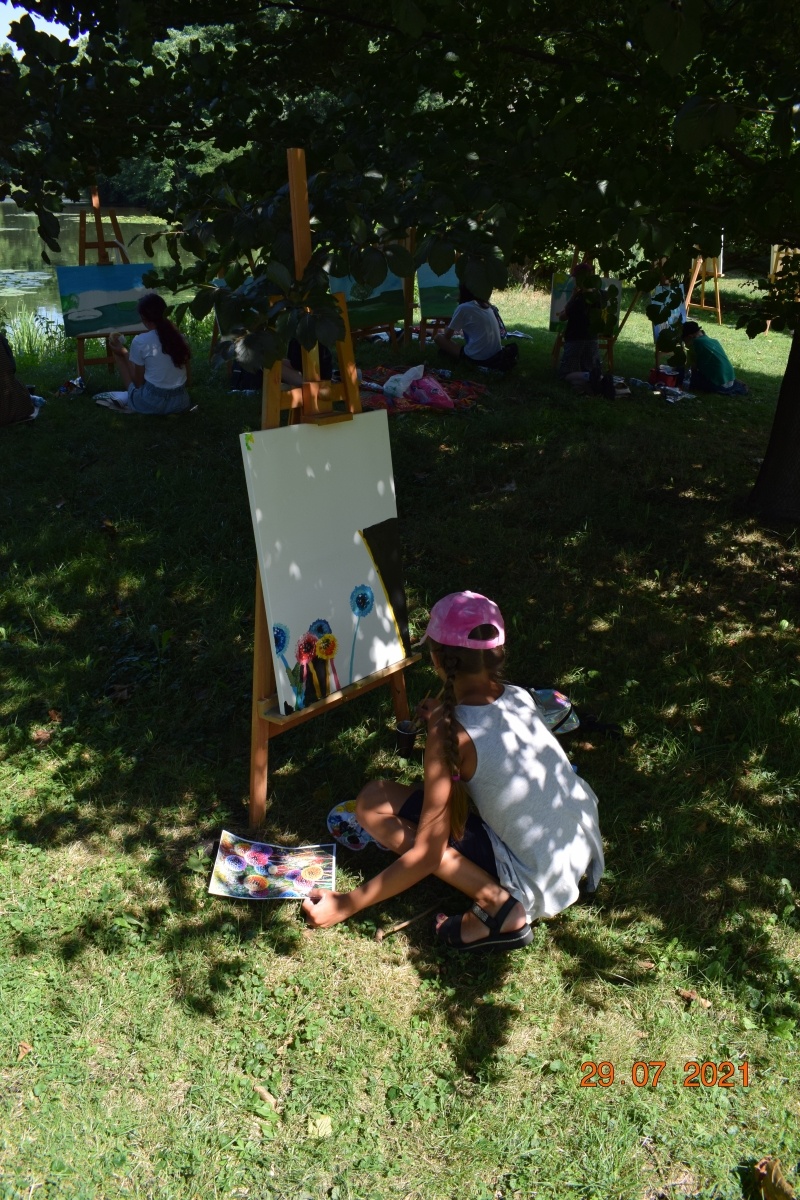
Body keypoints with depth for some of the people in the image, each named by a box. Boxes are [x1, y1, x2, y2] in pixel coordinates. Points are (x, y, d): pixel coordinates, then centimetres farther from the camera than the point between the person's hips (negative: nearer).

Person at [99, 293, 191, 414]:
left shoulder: (140, 341, -13)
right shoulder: (180, 337, 0)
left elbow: (138, 382, -4)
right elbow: (187, 375, 8)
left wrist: (124, 353, 7)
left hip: (151, 403, -6)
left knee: (118, 352, 15)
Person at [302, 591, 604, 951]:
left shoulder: (449, 735, -20)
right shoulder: (521, 697, -2)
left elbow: (427, 857, -19)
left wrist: (345, 905, -12)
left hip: (536, 886, -7)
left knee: (373, 802, -9)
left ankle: (497, 905, -10)